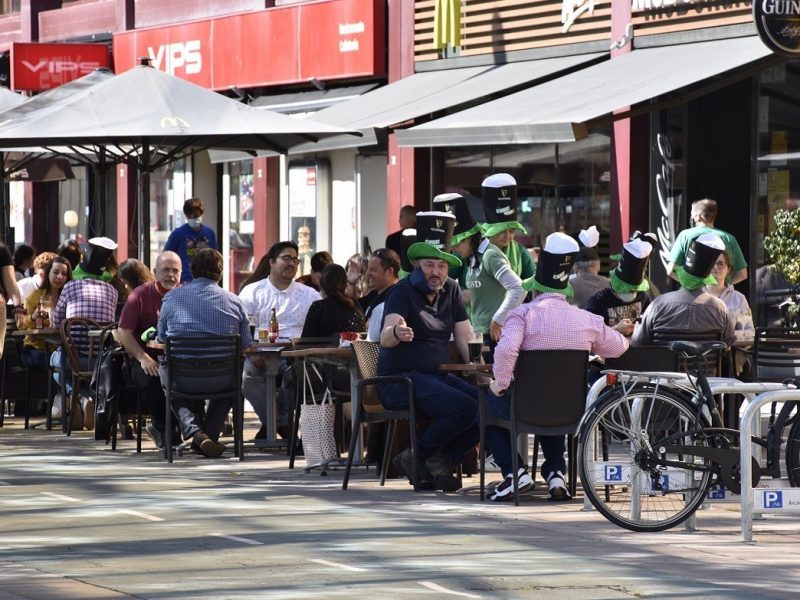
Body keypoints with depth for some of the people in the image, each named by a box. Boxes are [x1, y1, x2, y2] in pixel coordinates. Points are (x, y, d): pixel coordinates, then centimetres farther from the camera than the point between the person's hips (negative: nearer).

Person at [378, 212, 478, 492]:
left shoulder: (451, 291, 12)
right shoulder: (403, 292, -8)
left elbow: (465, 339, 11)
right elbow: (386, 338, -25)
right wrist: (396, 332, -50)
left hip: (438, 376, 7)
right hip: (402, 379, -7)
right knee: (464, 408, -29)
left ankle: (441, 461, -6)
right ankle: (416, 457, -11)